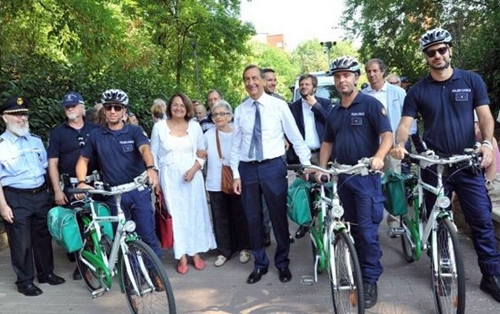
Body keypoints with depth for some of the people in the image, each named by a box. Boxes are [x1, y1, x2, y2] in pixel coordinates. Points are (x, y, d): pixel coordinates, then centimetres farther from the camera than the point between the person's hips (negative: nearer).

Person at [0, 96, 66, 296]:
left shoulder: (36, 141, 10)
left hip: (41, 195, 5)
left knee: (43, 237, 14)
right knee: (21, 242, 2)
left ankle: (46, 273, 30)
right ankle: (25, 281, 18)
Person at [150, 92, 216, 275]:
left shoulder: (195, 126, 4)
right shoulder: (159, 127, 1)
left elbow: (202, 153, 7)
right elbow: (154, 155, 5)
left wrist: (194, 168, -11)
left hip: (192, 175, 1)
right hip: (170, 176, -1)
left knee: (195, 212, 6)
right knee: (176, 214, 1)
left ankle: (196, 253, 20)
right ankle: (182, 256, 11)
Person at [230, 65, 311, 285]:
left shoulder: (279, 105, -2)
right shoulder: (240, 111, 5)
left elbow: (295, 137, -2)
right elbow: (235, 145, 7)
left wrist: (307, 164, -8)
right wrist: (236, 174, 2)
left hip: (273, 166, -2)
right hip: (247, 168, 3)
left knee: (279, 217, 8)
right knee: (253, 219, 11)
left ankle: (282, 263, 29)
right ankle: (260, 264, 30)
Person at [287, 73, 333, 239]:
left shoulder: (325, 103, 7)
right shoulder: (293, 106, 7)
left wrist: (315, 105, -9)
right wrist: (293, 152, -6)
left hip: (322, 152, -1)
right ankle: (304, 222, 16)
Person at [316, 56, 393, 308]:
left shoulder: (371, 104, -5)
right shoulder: (333, 113, 13)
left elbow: (387, 135, -12)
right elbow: (327, 142, 19)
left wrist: (378, 157, -31)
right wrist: (321, 168, 5)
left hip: (367, 176, -6)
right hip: (343, 177, 6)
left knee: (367, 230, -6)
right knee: (352, 229, 14)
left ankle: (370, 281, 5)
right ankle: (357, 272, 28)